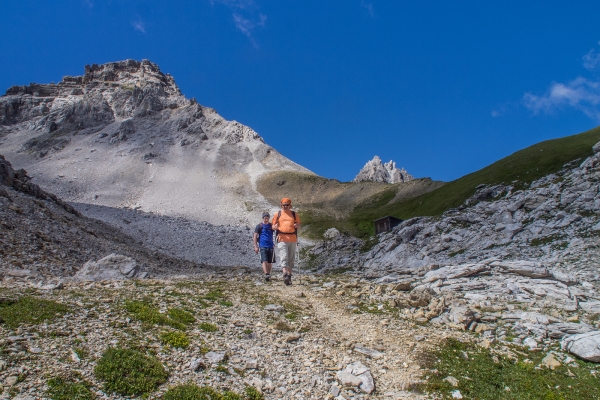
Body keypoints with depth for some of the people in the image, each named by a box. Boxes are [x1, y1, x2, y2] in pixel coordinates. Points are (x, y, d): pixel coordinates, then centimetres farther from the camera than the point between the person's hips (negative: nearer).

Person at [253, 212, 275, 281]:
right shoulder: (259, 226, 2)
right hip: (263, 246, -3)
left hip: (271, 246, 3)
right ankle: (266, 274, -22)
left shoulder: (271, 225, 11)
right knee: (264, 261, -14)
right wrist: (256, 246, -5)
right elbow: (255, 236, 2)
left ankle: (269, 275, 20)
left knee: (270, 262, 7)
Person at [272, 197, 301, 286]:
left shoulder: (294, 214, 14)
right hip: (282, 238, -3)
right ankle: (285, 275, -24)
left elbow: (298, 224, 18)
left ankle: (289, 276, 17)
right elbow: (273, 226, 11)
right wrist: (275, 226, -13)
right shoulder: (278, 214, 10)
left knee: (291, 258, 8)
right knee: (284, 257, -15)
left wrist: (297, 225, -6)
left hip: (292, 238, 3)